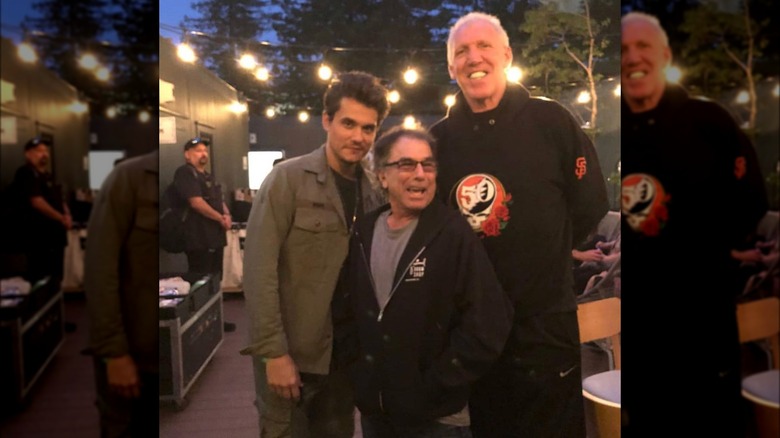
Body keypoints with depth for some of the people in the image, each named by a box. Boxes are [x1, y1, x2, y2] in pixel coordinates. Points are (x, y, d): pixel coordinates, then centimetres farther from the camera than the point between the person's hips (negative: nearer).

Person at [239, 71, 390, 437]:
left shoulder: (371, 189, 4)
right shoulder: (288, 178, -12)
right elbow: (259, 269, -16)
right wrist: (273, 352, -18)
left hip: (344, 350, 5)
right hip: (291, 349, -5)